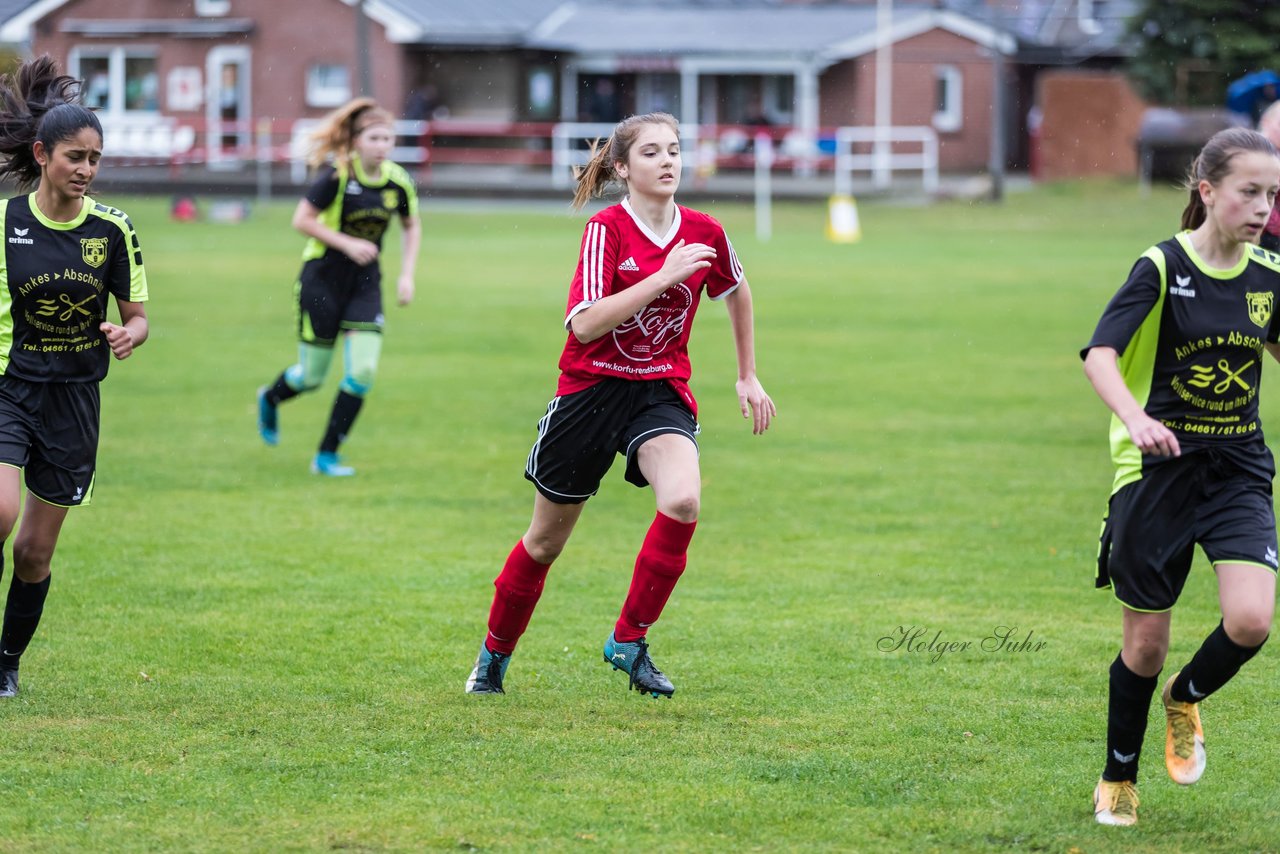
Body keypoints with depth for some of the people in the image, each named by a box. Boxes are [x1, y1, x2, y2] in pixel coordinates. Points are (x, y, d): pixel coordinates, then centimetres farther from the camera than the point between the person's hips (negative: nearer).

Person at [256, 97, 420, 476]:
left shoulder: (398, 181, -4)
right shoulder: (337, 176, -18)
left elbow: (411, 226, 14)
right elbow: (302, 220, -13)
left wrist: (407, 275, 4)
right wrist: (347, 244, -22)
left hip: (365, 283, 4)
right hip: (322, 280, -4)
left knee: (363, 371, -9)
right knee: (312, 377, 5)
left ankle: (327, 455, 5)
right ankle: (270, 398, 42)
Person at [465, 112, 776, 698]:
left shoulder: (705, 233, -3)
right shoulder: (607, 229, -15)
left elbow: (737, 292, 19)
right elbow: (585, 325, -26)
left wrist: (748, 376, 22)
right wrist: (663, 277, -30)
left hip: (662, 392, 2)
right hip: (591, 390, -2)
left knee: (683, 500, -28)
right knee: (546, 540, 11)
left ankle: (629, 641, -12)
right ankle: (494, 654, 35)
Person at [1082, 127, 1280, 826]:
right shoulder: (1162, 268, -13)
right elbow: (1100, 355, -24)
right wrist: (1136, 419, -41)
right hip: (1158, 469, -3)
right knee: (1146, 643, 5)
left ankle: (1185, 699, 16)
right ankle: (1118, 780, 29)